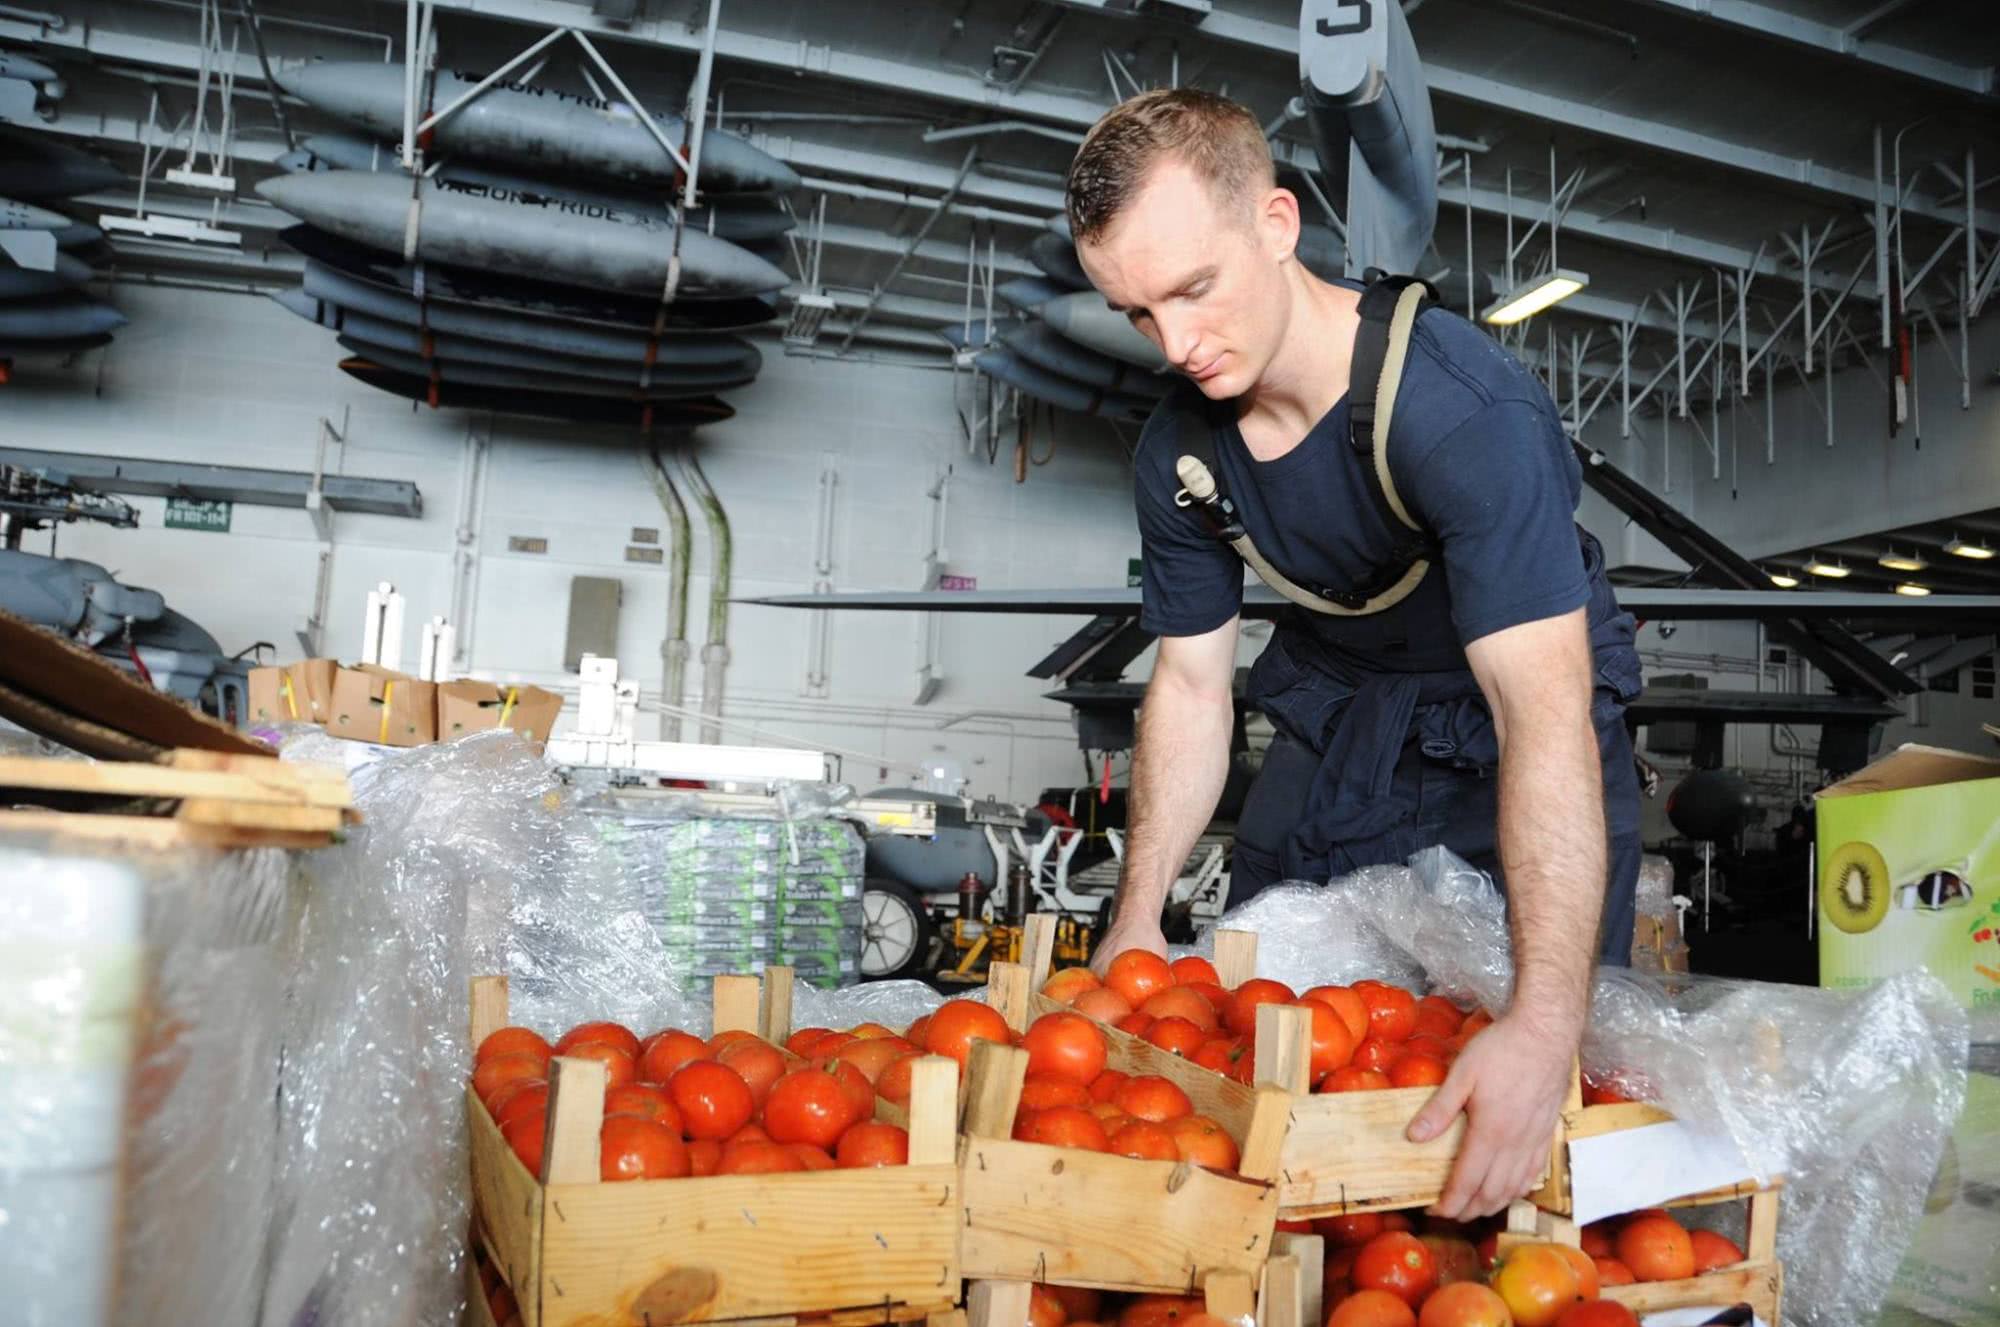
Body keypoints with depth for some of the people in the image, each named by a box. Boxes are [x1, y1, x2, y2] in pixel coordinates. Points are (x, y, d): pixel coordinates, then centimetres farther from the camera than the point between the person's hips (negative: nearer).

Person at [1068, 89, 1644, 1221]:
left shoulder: (1467, 408, -33)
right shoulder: (1180, 448, -12)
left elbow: (1545, 709, -41)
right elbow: (1191, 683, -4)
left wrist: (1546, 1019, -48)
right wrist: (1138, 916, -9)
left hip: (1514, 708, -4)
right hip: (1338, 702, 5)